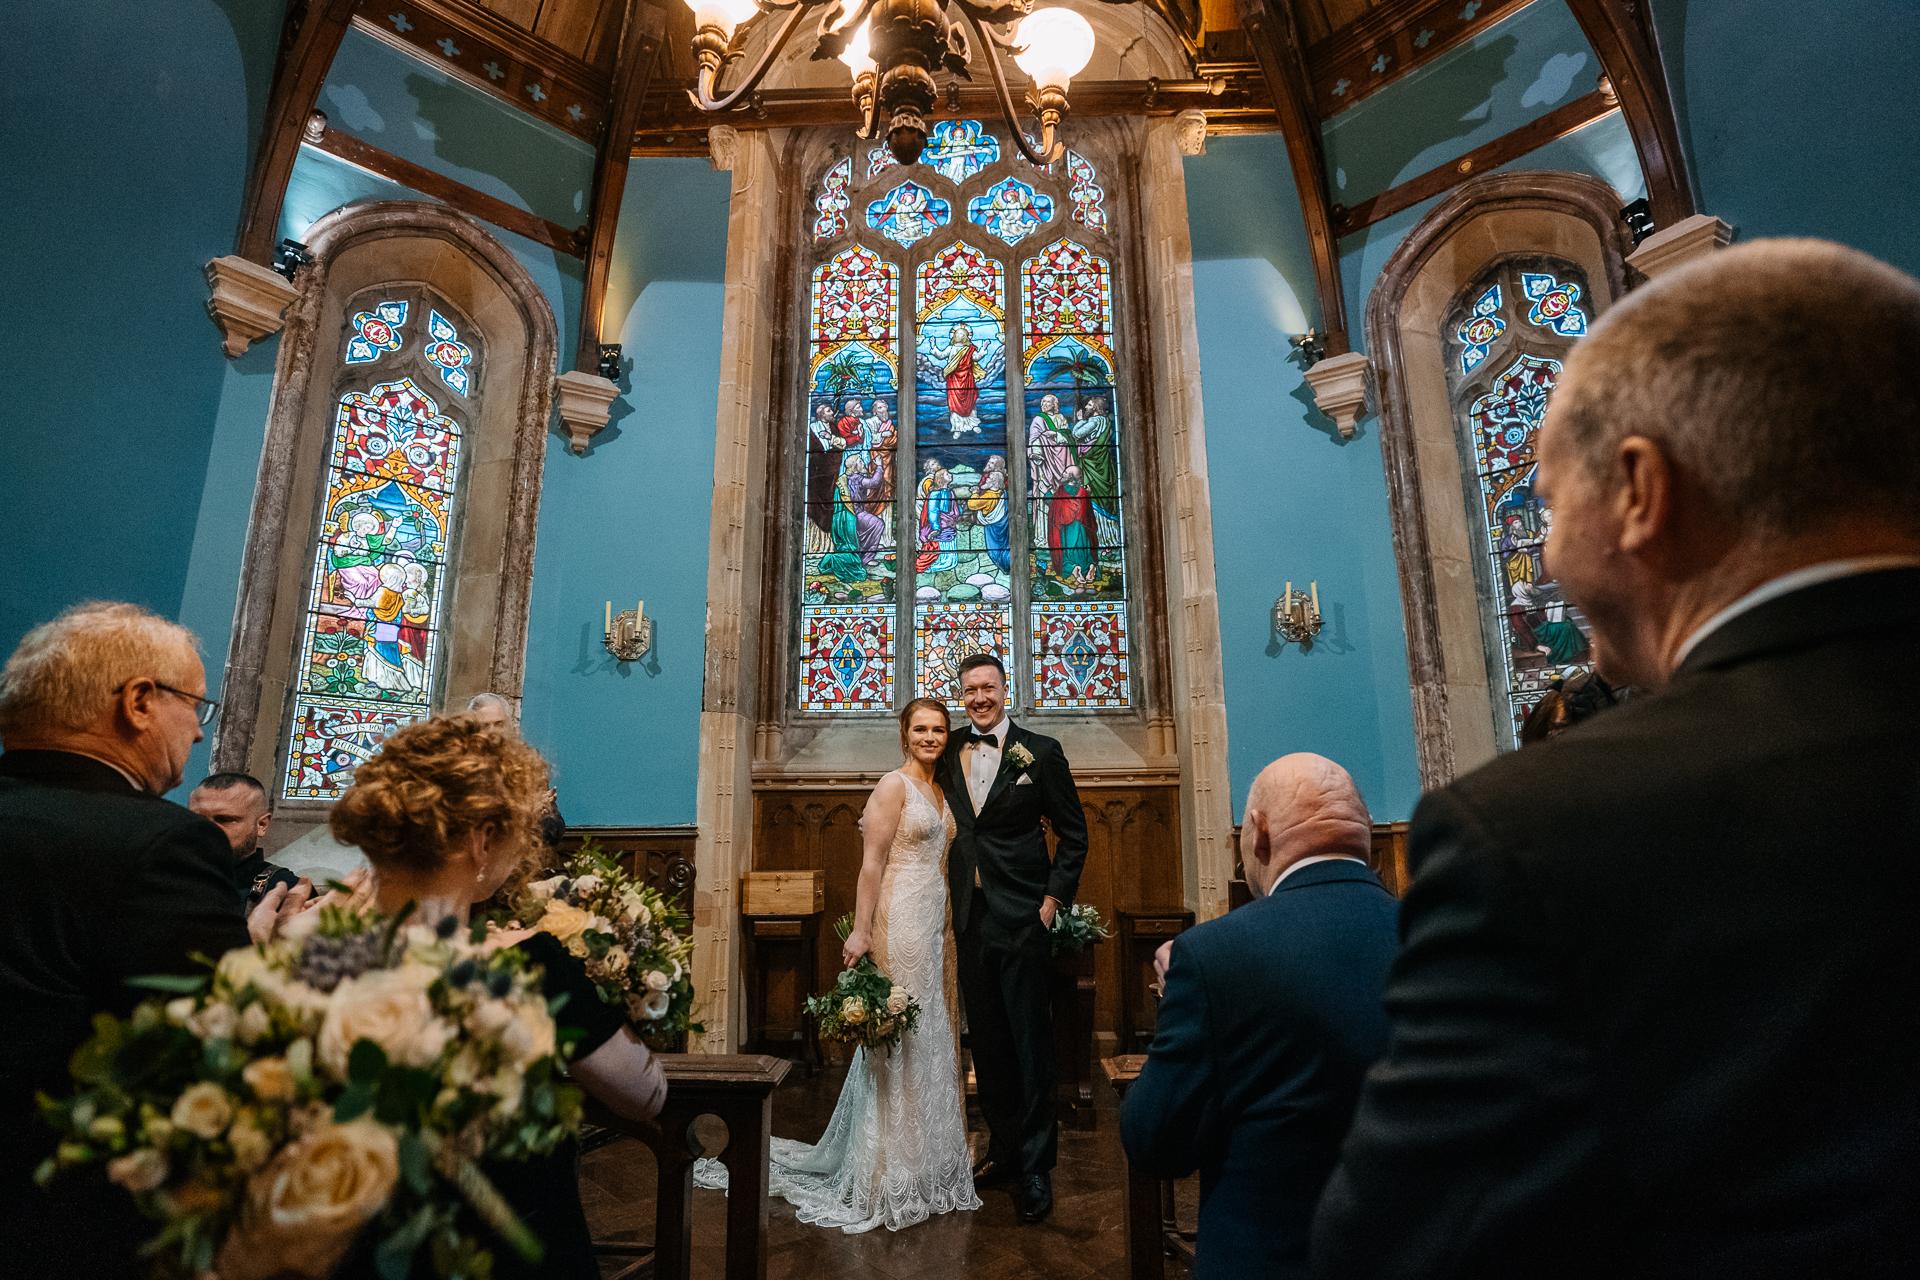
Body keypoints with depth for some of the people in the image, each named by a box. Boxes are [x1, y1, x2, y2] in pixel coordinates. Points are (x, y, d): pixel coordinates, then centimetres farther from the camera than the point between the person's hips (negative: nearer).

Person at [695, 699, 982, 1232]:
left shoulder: (940, 791, 14)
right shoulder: (893, 785, -10)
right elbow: (872, 862, -15)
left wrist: (947, 928, 13)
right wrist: (860, 930, -21)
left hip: (935, 924, 8)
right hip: (900, 922, -8)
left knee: (932, 1038, 14)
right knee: (896, 1039, 1)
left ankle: (929, 1162, 29)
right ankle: (892, 1175, 16)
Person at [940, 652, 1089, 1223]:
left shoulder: (1040, 753, -3)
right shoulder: (949, 753, 7)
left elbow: (1073, 833, 0)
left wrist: (1055, 898, -6)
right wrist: (949, 890, 7)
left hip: (1022, 917, -4)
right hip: (970, 916, 4)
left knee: (1030, 1042, 3)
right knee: (986, 1041, 14)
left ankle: (1036, 1167, 17)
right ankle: (1004, 1149, 31)